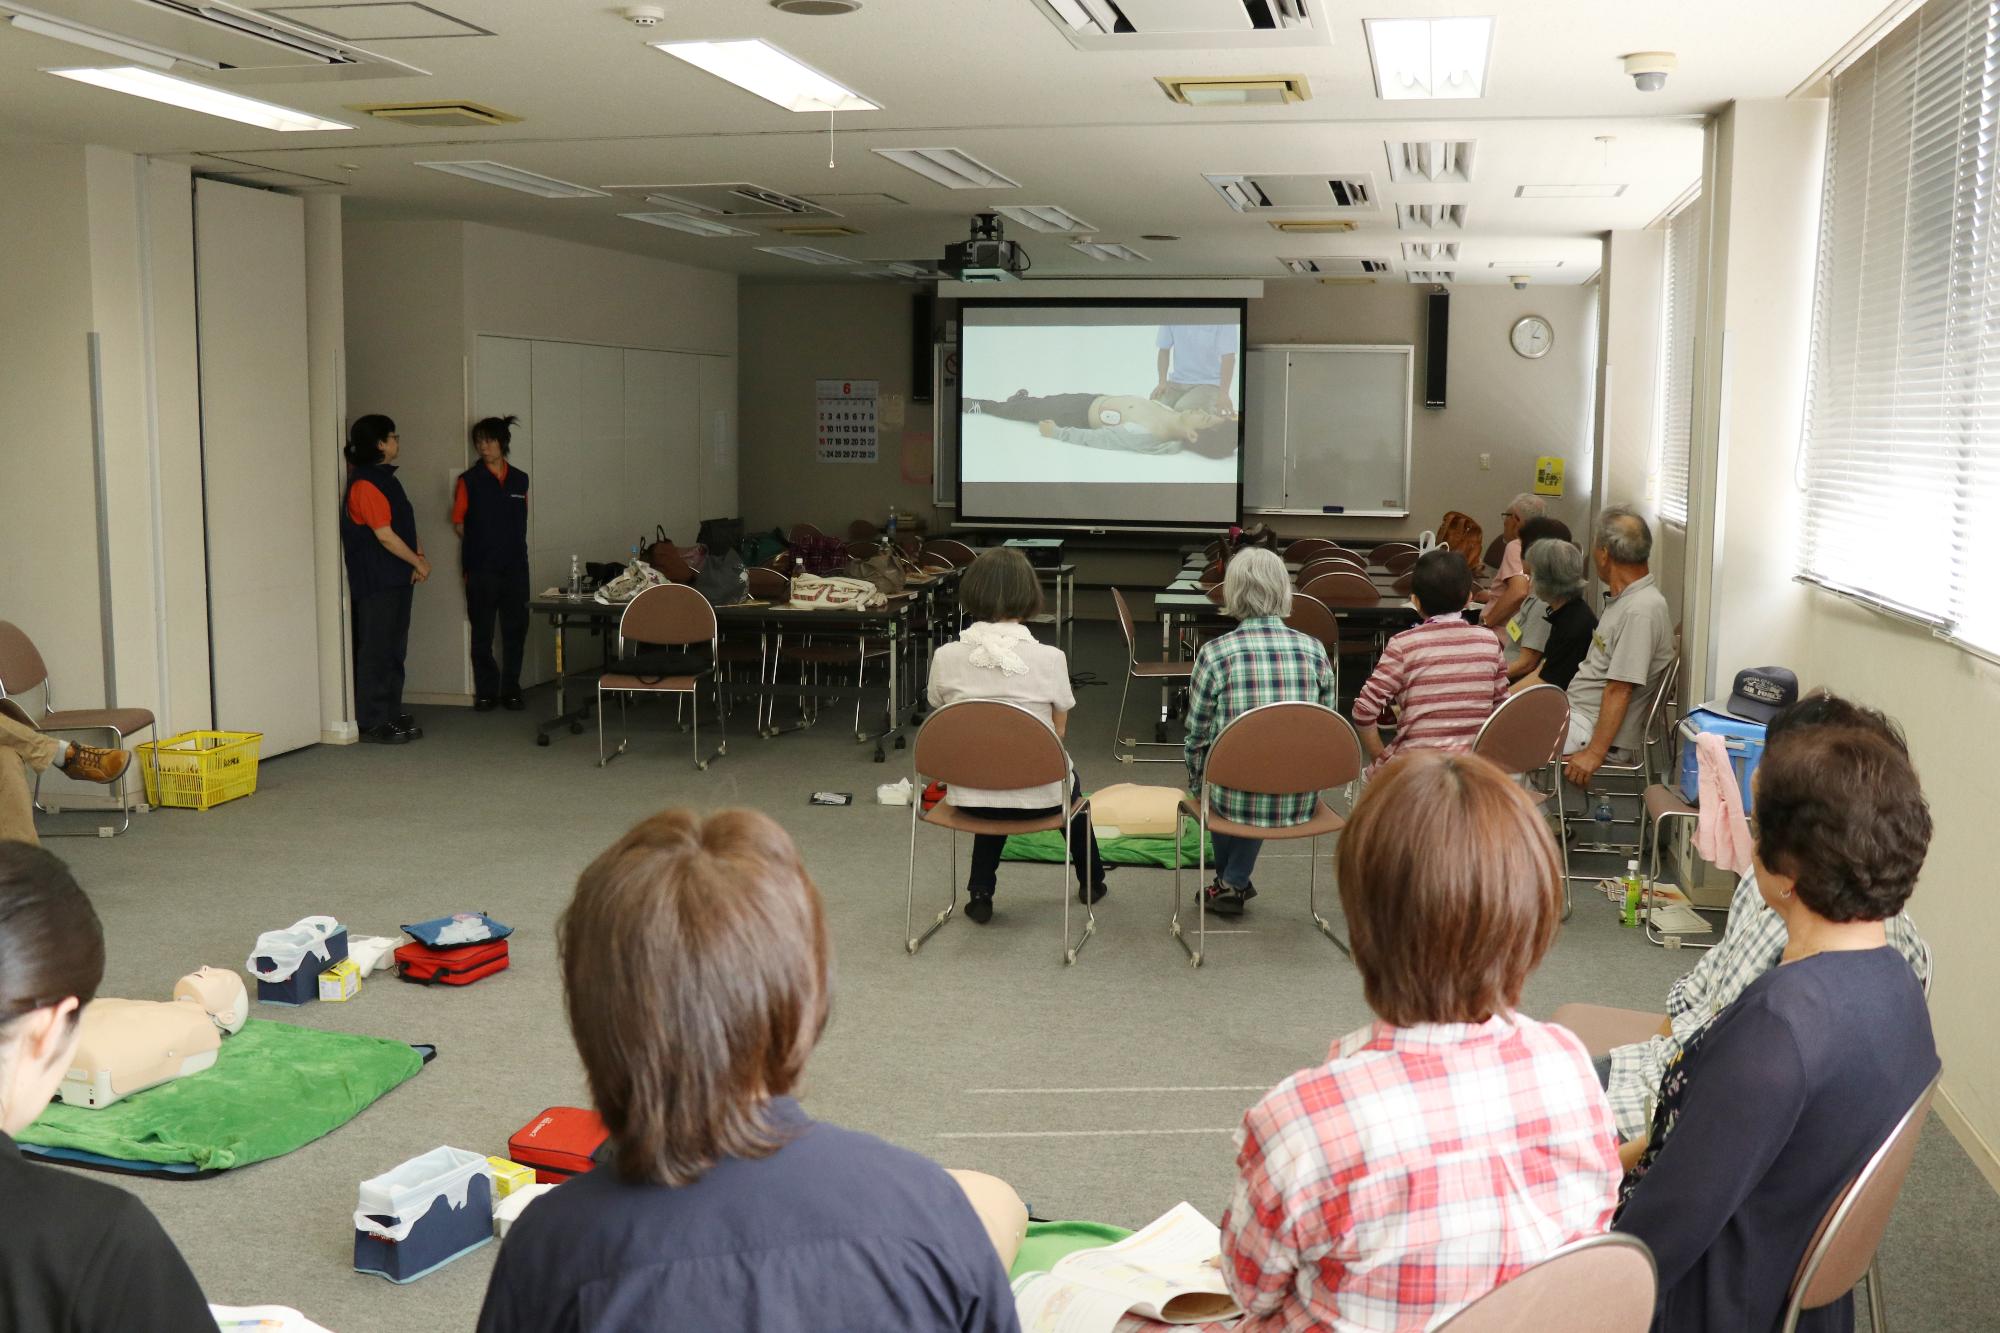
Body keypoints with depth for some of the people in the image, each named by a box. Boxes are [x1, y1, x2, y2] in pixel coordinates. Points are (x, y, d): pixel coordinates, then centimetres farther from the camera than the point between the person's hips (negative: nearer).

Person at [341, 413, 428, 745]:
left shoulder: (385, 479, 15)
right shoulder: (365, 484, -15)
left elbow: (405, 523, 18)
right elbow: (385, 535, -18)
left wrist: (418, 558, 3)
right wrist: (418, 562, -9)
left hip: (396, 578, 10)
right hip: (375, 581, -10)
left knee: (395, 649, 13)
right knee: (376, 650, -5)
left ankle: (392, 714, 20)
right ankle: (371, 722, -1)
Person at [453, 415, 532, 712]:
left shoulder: (519, 479, 9)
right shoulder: (470, 479, 0)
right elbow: (458, 522, 4)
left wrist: (514, 547, 8)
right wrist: (478, 544, 2)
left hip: (515, 565, 3)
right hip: (481, 568, -3)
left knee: (515, 630, 4)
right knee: (482, 632, 1)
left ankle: (510, 689, 14)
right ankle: (486, 691, 8)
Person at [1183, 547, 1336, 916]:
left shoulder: (1214, 654, -10)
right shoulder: (1314, 650, -3)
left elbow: (1196, 737, -1)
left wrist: (1195, 782, 18)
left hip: (1235, 801, -2)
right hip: (1301, 802, 2)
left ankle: (1230, 880, 42)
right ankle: (1234, 884, 31)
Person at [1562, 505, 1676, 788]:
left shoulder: (1641, 610, -20)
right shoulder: (1621, 600, 14)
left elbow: (1620, 690, -23)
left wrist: (1595, 752, -24)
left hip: (1595, 729, -10)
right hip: (1576, 712, 10)